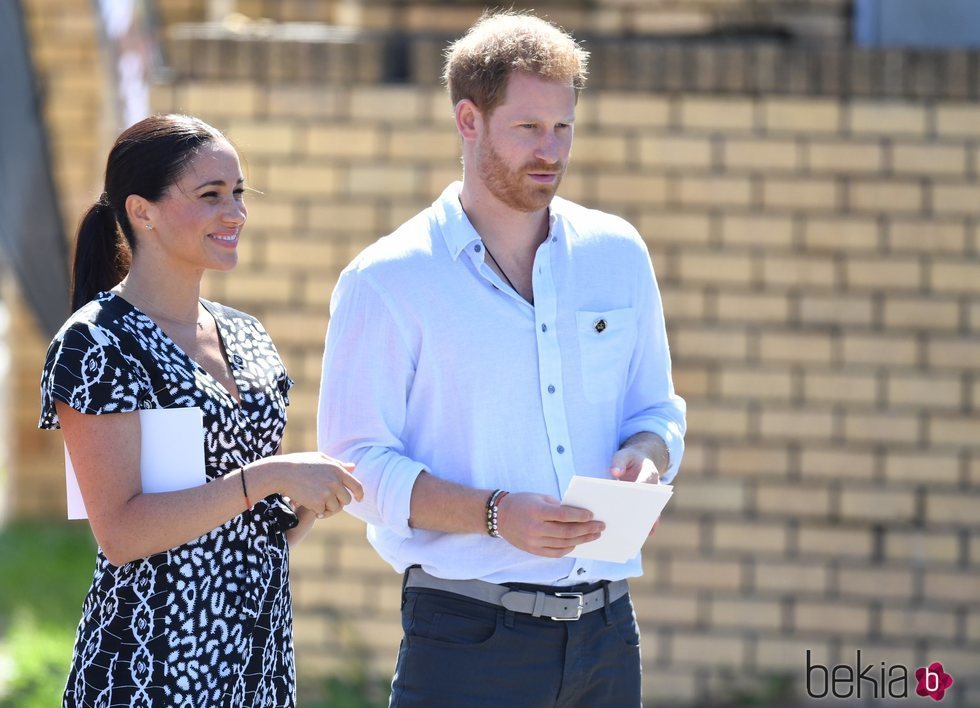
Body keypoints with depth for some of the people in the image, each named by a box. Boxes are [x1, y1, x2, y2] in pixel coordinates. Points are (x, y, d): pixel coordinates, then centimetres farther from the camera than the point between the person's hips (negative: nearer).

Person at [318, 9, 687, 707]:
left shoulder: (617, 253, 10)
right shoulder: (387, 282, -3)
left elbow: (657, 409, 18)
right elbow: (359, 465, -7)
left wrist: (644, 457, -6)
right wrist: (494, 513, -21)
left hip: (606, 631, 4)